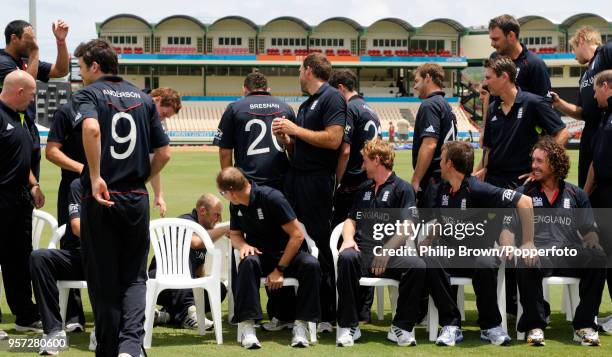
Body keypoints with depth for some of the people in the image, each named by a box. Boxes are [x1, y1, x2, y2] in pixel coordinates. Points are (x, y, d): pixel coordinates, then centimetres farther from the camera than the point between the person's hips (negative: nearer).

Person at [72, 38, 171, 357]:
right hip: (137, 200, 4)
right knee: (134, 278, 10)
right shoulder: (143, 98, 12)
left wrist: (95, 177, -20)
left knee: (104, 281, 8)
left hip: (101, 199, -4)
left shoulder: (88, 94, -3)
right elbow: (163, 152, 9)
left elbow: (91, 128, -25)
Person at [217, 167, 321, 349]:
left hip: (286, 253, -3)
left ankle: (301, 325, -26)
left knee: (311, 265, -34)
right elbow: (235, 234, 17)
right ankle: (246, 325, -35)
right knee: (248, 262, -34)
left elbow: (297, 235, -17)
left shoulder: (271, 198, -18)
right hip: (259, 254, 3)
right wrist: (243, 245, -9)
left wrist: (280, 269, -18)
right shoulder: (235, 205, 2)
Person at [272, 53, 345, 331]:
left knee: (320, 246, -5)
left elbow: (333, 139, -20)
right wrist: (285, 138, 3)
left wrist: (296, 130, -11)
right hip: (295, 179, 9)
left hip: (317, 181, -9)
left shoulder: (331, 98, -7)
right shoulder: (305, 105, 20)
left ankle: (327, 316, 2)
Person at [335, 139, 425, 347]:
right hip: (362, 253, 3)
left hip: (391, 254, -3)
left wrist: (385, 252, -17)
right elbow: (351, 220, 24)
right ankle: (348, 326, -27)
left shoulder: (402, 188, 6)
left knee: (417, 267, -32)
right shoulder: (364, 189, 25)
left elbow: (406, 228, -4)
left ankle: (401, 327, -18)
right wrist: (348, 239, 0)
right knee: (346, 258, -32)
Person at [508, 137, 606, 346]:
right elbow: (508, 227, 10)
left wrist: (591, 239, -7)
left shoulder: (576, 195, 20)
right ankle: (535, 325, -25)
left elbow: (589, 229, 18)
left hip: (569, 254, 2)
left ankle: (584, 325, -22)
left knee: (597, 258, -31)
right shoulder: (523, 193, 17)